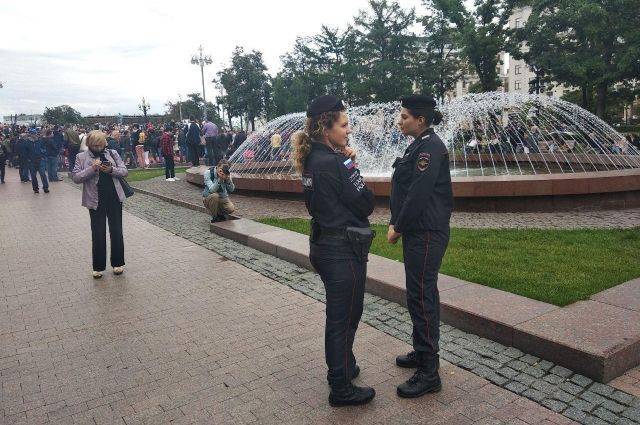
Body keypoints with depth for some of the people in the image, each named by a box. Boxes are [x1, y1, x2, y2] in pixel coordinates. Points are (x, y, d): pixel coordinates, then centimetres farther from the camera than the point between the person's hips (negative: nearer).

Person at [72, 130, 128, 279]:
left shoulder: (112, 154, 6)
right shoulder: (82, 157, 2)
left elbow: (124, 171, 4)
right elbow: (76, 178, -6)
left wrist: (111, 169, -14)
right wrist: (92, 169, -18)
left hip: (115, 198, 1)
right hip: (96, 200, -1)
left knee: (116, 232, 8)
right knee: (98, 234, 4)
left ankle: (118, 263, 22)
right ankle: (98, 267, 16)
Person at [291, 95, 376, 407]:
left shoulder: (312, 159, 6)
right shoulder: (332, 162, -22)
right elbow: (366, 204, -18)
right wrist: (351, 165, -9)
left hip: (323, 245, 9)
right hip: (343, 250, -9)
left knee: (337, 313, 24)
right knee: (346, 317, 6)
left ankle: (340, 367, 44)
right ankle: (341, 389, 22)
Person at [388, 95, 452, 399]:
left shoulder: (430, 147, -15)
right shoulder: (419, 145, 15)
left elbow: (418, 194, -21)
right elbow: (404, 189, 14)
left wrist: (398, 228, -12)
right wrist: (395, 223, 6)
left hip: (427, 234, -10)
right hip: (416, 232, 10)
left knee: (421, 297, -5)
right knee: (419, 294, 18)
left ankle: (429, 373, 5)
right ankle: (422, 352, 34)